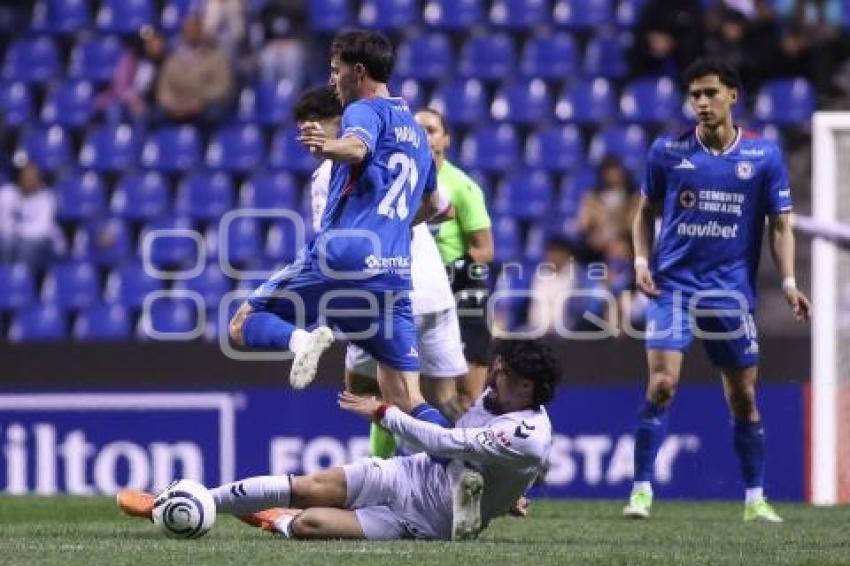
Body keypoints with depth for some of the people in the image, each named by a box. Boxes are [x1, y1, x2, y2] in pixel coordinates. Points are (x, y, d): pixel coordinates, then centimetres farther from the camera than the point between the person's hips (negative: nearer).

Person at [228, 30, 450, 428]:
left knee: (243, 326, 8)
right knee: (407, 403, 4)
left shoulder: (365, 111, 2)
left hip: (340, 257, -7)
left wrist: (329, 147, -47)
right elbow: (430, 204, 43)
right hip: (394, 274, 7)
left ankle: (300, 338, -23)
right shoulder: (415, 131, 26)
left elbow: (357, 147, -26)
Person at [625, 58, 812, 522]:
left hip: (732, 291, 1)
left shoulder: (764, 156, 0)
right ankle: (641, 490, -10)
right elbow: (646, 211, 12)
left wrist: (788, 283, -8)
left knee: (743, 396, 6)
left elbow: (780, 225, 3)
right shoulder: (668, 150, 0)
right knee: (662, 383, -15)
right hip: (673, 284, -1)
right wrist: (641, 261, -3)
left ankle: (755, 498, 18)